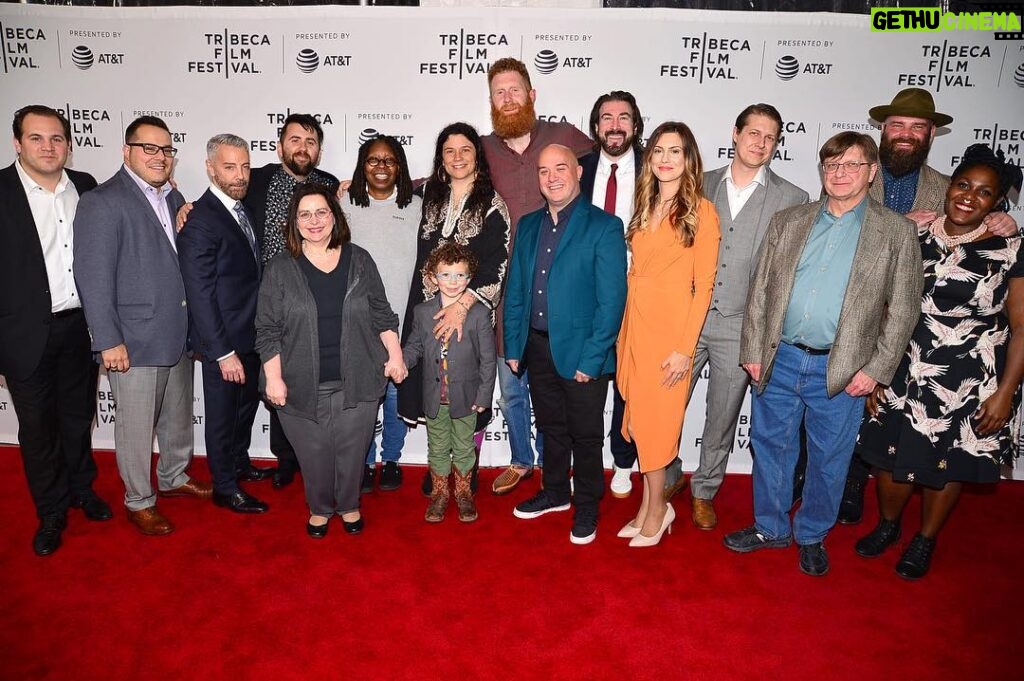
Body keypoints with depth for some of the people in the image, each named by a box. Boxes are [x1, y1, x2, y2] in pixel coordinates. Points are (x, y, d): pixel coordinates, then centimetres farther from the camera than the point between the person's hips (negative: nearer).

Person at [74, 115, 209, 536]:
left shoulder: (174, 198, 10)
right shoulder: (101, 203, -11)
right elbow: (94, 278, -15)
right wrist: (109, 342, -16)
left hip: (178, 335, 7)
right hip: (134, 341, -7)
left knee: (179, 416, 20)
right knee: (136, 426, 7)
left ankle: (174, 477, 41)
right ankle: (139, 502, 25)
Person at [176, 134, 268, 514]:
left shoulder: (241, 208, 5)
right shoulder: (200, 220, -21)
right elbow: (200, 295, -22)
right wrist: (223, 353, -22)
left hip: (251, 335, 8)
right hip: (223, 341, -8)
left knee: (246, 405, 24)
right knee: (223, 414, 10)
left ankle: (239, 463, 45)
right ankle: (225, 487, 27)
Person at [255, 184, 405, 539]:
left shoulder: (359, 260, 4)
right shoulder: (279, 269, 0)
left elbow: (382, 314, 9)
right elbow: (268, 330, -1)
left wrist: (395, 354, 2)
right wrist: (273, 377, -7)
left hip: (357, 381, 1)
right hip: (303, 385, 0)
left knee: (352, 449, 9)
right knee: (314, 452, 8)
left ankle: (349, 506, 33)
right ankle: (319, 508, 32)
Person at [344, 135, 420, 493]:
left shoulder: (416, 207, 4)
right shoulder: (347, 205, 5)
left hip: (402, 319, 0)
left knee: (396, 393, 6)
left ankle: (391, 459, 25)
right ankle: (365, 461, 22)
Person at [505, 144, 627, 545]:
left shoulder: (604, 227, -9)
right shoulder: (529, 225, 9)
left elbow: (612, 299, -14)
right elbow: (515, 290, 11)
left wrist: (591, 358, -17)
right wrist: (513, 346, 6)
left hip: (581, 350, -5)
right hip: (538, 347, 5)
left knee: (585, 435, 9)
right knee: (551, 427, 20)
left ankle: (586, 507, 27)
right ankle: (555, 492, 39)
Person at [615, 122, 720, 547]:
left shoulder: (701, 210, -5)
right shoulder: (645, 207, 13)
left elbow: (704, 285, -8)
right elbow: (635, 271, 13)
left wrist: (685, 347, -13)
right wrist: (622, 330, 6)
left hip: (670, 329, -5)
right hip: (633, 324, 5)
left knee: (656, 420, 2)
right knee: (640, 419, 9)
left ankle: (656, 507, 20)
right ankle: (651, 504, 24)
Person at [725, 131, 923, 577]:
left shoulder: (897, 232, 0)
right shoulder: (787, 222, 6)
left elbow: (903, 310, -1)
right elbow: (760, 291, 6)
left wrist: (876, 369, -7)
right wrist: (752, 351, 1)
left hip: (842, 370, -2)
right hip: (779, 361, 2)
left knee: (829, 459, 11)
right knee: (770, 447, 13)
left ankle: (811, 536, 32)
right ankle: (770, 528, 33)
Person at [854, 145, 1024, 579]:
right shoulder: (917, 241, 0)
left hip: (971, 385, -2)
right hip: (906, 377, 2)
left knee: (948, 466, 13)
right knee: (893, 456, 11)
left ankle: (925, 542, 37)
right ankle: (887, 525, 40)